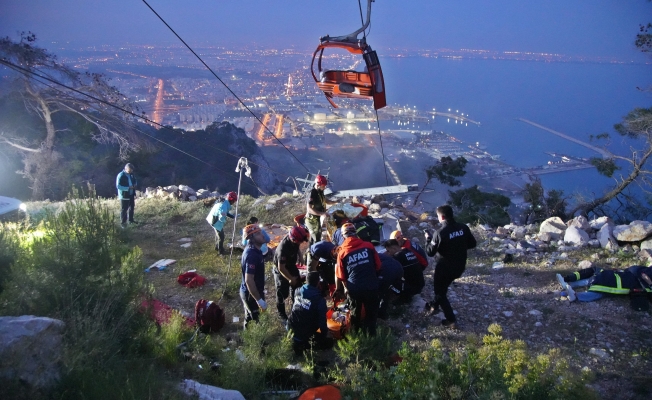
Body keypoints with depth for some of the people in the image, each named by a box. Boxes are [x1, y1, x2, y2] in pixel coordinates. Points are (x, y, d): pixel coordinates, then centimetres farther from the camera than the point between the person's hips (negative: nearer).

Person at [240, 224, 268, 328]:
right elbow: (249, 280, -33)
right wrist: (259, 300, -29)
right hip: (251, 293, -9)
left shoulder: (253, 249, 0)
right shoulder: (251, 255, -31)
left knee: (250, 316, 25)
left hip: (251, 292, 9)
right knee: (254, 320, 8)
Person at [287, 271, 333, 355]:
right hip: (305, 330, -6)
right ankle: (301, 342, 2)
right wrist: (324, 335, 3)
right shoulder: (320, 299, -18)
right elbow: (322, 319, -14)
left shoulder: (298, 291, -1)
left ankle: (297, 339, 18)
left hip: (291, 325, 6)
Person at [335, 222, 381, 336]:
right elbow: (378, 265, 5)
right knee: (371, 313, 19)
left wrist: (346, 287, 16)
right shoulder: (368, 246, -5)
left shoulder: (342, 252, -5)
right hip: (371, 286, 0)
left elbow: (341, 276, -1)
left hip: (354, 288, 0)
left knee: (355, 313, 23)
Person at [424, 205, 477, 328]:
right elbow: (472, 244, 5)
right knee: (443, 286, 30)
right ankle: (435, 305, 48)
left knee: (440, 291, 13)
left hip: (445, 267, -6)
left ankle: (451, 320, 12)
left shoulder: (440, 233, -24)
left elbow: (430, 252, -14)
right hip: (460, 266, 6)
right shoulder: (463, 227, -7)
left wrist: (428, 239, 2)